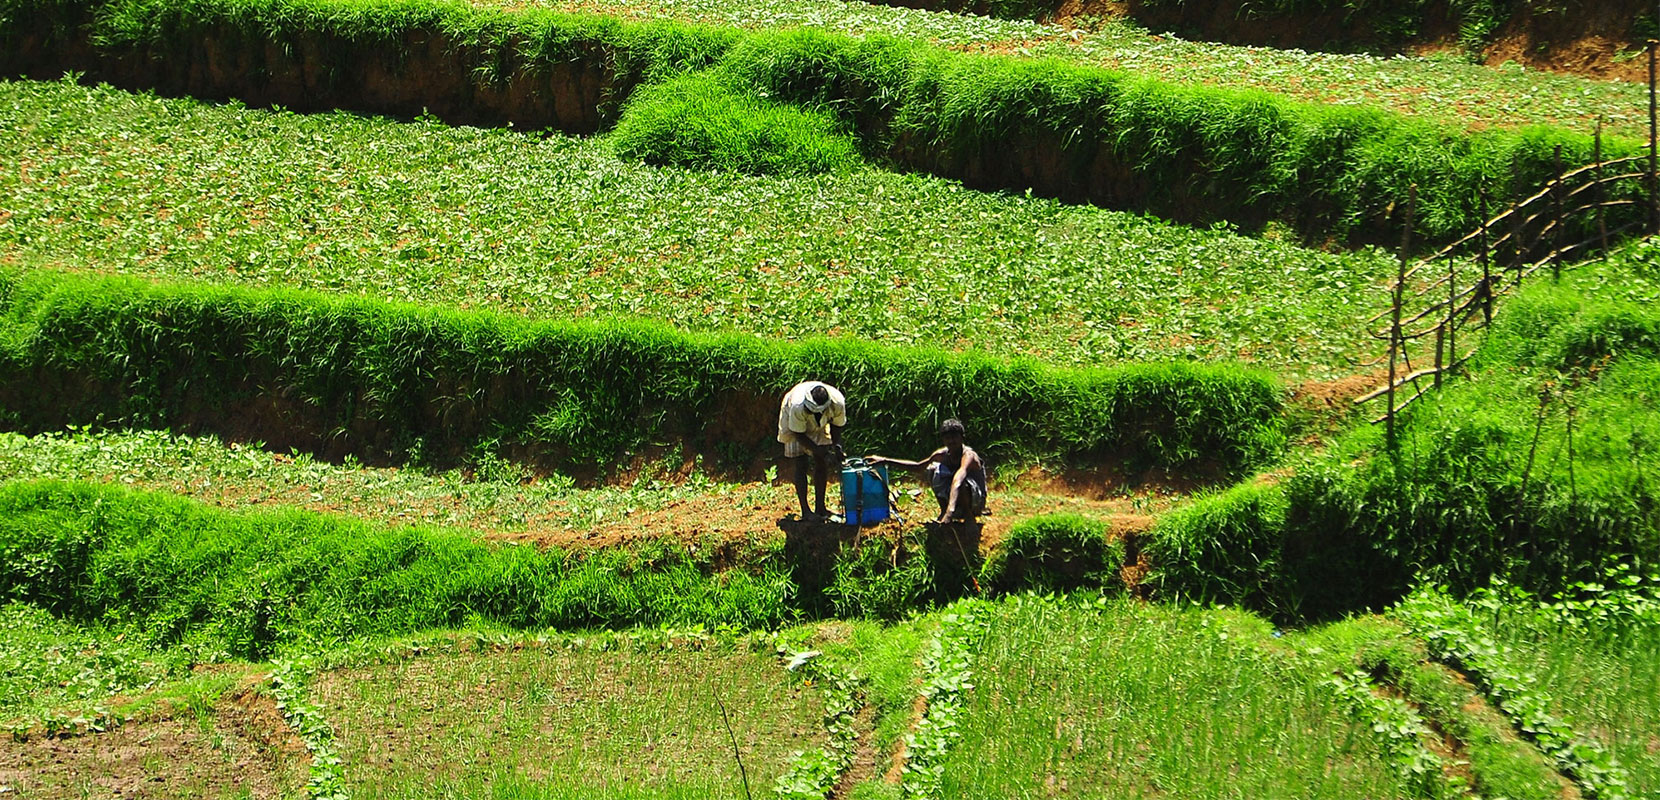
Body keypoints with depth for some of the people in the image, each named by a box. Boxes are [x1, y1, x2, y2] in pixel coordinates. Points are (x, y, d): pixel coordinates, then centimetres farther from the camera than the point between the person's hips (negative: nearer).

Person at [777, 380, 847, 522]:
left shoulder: (838, 403, -34)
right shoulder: (797, 406, -43)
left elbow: (836, 426, -12)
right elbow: (799, 434, -29)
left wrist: (837, 445, -27)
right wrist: (817, 449, -36)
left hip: (819, 425, 4)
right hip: (794, 425, -4)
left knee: (822, 463, 0)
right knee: (800, 466, -9)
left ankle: (820, 507, 10)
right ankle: (805, 511, -5)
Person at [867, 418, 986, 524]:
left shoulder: (968, 455, -27)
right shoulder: (943, 454, -5)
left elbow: (958, 482, -44)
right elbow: (918, 465, 10)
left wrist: (950, 511, -61)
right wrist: (884, 460, 2)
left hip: (975, 502, -6)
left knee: (962, 481, -38)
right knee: (933, 469, -13)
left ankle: (969, 517, -14)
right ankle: (943, 511, -4)